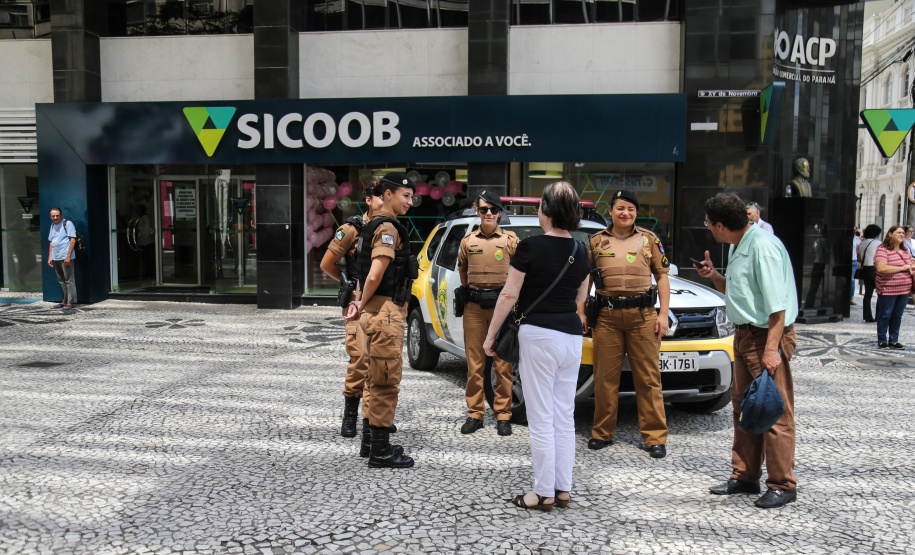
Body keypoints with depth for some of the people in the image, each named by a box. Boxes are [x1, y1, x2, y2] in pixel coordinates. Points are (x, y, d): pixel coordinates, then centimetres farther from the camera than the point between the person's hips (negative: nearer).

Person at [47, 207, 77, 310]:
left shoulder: (67, 224, -5)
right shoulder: (52, 225, 17)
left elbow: (73, 240, -10)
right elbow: (51, 242, 22)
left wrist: (68, 256, -16)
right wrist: (50, 257, 15)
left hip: (65, 257, -8)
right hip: (56, 258, 8)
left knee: (69, 280, -5)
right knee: (61, 281, 11)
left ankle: (70, 302, -3)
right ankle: (65, 301, 18)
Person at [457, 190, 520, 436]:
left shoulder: (511, 240, 4)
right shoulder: (468, 240, 10)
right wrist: (471, 292, 13)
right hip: (473, 307, 2)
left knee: (503, 364, 0)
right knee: (475, 364, 4)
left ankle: (503, 415, 10)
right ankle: (475, 414, 14)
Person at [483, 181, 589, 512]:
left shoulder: (531, 246, -11)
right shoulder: (580, 251, 7)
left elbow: (509, 295, -10)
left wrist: (490, 334, -2)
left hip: (538, 333, -6)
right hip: (572, 335, 6)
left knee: (542, 418, 0)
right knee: (565, 416, 12)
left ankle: (544, 493, 7)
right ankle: (563, 489, 19)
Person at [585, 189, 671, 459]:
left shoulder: (649, 239, 10)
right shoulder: (597, 241, 11)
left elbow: (662, 277, 9)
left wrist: (663, 314, 0)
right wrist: (580, 313, 4)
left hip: (642, 315, -1)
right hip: (607, 316, 1)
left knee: (648, 378, 1)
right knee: (605, 377, 3)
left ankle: (655, 436, 9)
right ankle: (603, 433, 16)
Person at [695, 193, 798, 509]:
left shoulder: (763, 246, -18)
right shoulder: (737, 246, 13)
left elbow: (777, 304, -21)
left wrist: (771, 348, -25)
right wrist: (713, 275, 7)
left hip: (767, 336, -10)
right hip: (744, 334, 10)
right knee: (743, 407, 15)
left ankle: (782, 485, 8)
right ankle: (744, 476, 25)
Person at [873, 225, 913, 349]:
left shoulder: (905, 251, 14)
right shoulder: (882, 250, -10)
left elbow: (911, 264, 30)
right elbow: (881, 268, -24)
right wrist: (902, 268, -18)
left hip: (904, 289, 7)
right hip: (887, 289, -7)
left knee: (897, 316, 11)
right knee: (885, 315, 2)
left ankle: (894, 341, 20)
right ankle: (882, 341, 13)